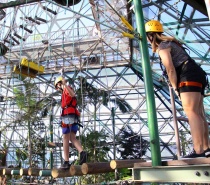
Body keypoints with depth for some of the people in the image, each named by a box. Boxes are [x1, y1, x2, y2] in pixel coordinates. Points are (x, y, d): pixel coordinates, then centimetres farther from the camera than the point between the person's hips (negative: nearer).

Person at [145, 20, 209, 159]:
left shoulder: (162, 47, -4)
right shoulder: (169, 43, 27)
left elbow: (171, 70, -13)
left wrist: (175, 87, -5)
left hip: (189, 76, -10)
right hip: (196, 75, 10)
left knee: (191, 112, -17)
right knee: (199, 114, 5)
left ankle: (199, 151, -22)